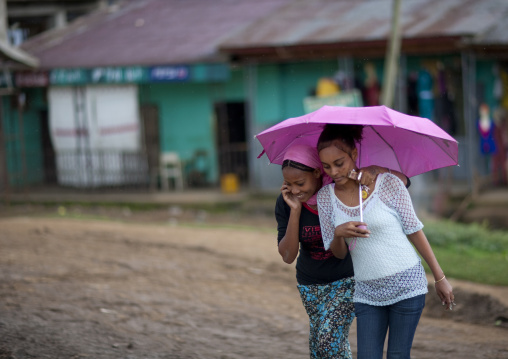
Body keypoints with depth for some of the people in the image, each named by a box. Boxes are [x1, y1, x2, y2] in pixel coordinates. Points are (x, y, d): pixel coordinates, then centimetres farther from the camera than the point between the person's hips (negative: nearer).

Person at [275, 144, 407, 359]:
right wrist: (295, 211, -29)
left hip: (347, 277, -4)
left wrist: (375, 170, -43)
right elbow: (288, 256, -19)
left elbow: (402, 180, -22)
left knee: (329, 340, -18)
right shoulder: (285, 203, -15)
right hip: (311, 282, 4)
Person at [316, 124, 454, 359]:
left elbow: (414, 231, -1)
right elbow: (338, 254, 5)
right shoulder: (325, 197, 1)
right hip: (367, 293, 3)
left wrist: (440, 278, 1)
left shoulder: (389, 184, -9)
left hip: (406, 285, -3)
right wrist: (338, 233, -19)